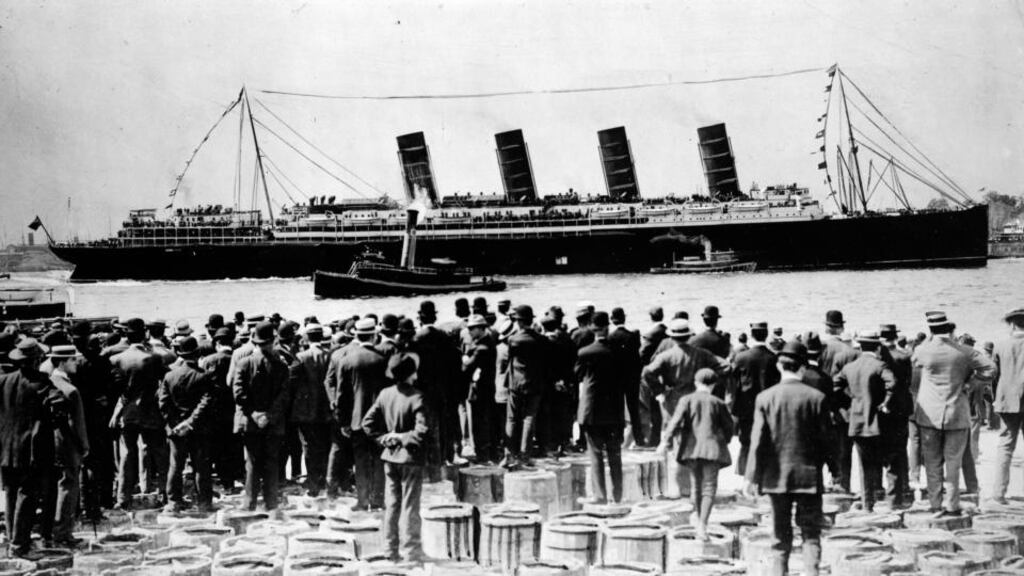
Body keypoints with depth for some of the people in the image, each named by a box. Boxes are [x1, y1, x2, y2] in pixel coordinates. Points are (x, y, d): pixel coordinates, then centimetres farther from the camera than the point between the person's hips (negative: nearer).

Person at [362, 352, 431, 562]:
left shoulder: (385, 394, -1)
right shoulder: (416, 398, -19)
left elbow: (368, 422, 2)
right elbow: (423, 431, -26)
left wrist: (384, 438, 3)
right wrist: (403, 437, -11)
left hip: (390, 457, 5)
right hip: (410, 458, -5)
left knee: (391, 505, 14)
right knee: (410, 506, 3)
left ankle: (391, 550, 21)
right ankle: (411, 551, 8)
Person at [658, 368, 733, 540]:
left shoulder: (687, 400, 3)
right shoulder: (718, 403, 4)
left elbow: (676, 421, -9)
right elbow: (728, 426, 9)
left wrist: (666, 441, -13)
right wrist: (724, 442, 28)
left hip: (692, 447, 2)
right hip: (712, 448, -1)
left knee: (696, 485, 15)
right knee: (709, 486, -2)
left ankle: (699, 522, 20)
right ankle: (702, 525, -16)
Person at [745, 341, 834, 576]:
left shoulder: (765, 398, -6)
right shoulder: (816, 397, -7)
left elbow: (758, 440, -7)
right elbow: (826, 439, -3)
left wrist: (752, 476, -2)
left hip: (776, 476, 1)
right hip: (809, 475, -1)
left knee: (780, 536, 9)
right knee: (811, 534, 6)